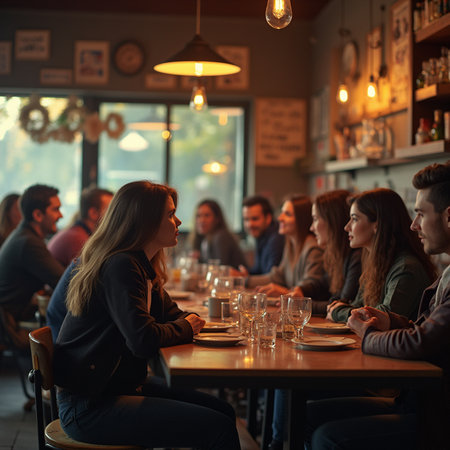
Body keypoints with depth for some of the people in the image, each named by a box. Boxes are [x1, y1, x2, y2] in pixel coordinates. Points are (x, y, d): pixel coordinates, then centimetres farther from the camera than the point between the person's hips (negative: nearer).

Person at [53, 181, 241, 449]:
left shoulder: (142, 265, 11)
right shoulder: (121, 267, -20)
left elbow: (171, 314, 20)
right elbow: (144, 341, -28)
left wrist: (191, 322, -4)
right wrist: (185, 328, -8)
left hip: (124, 384, 10)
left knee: (224, 412, 5)